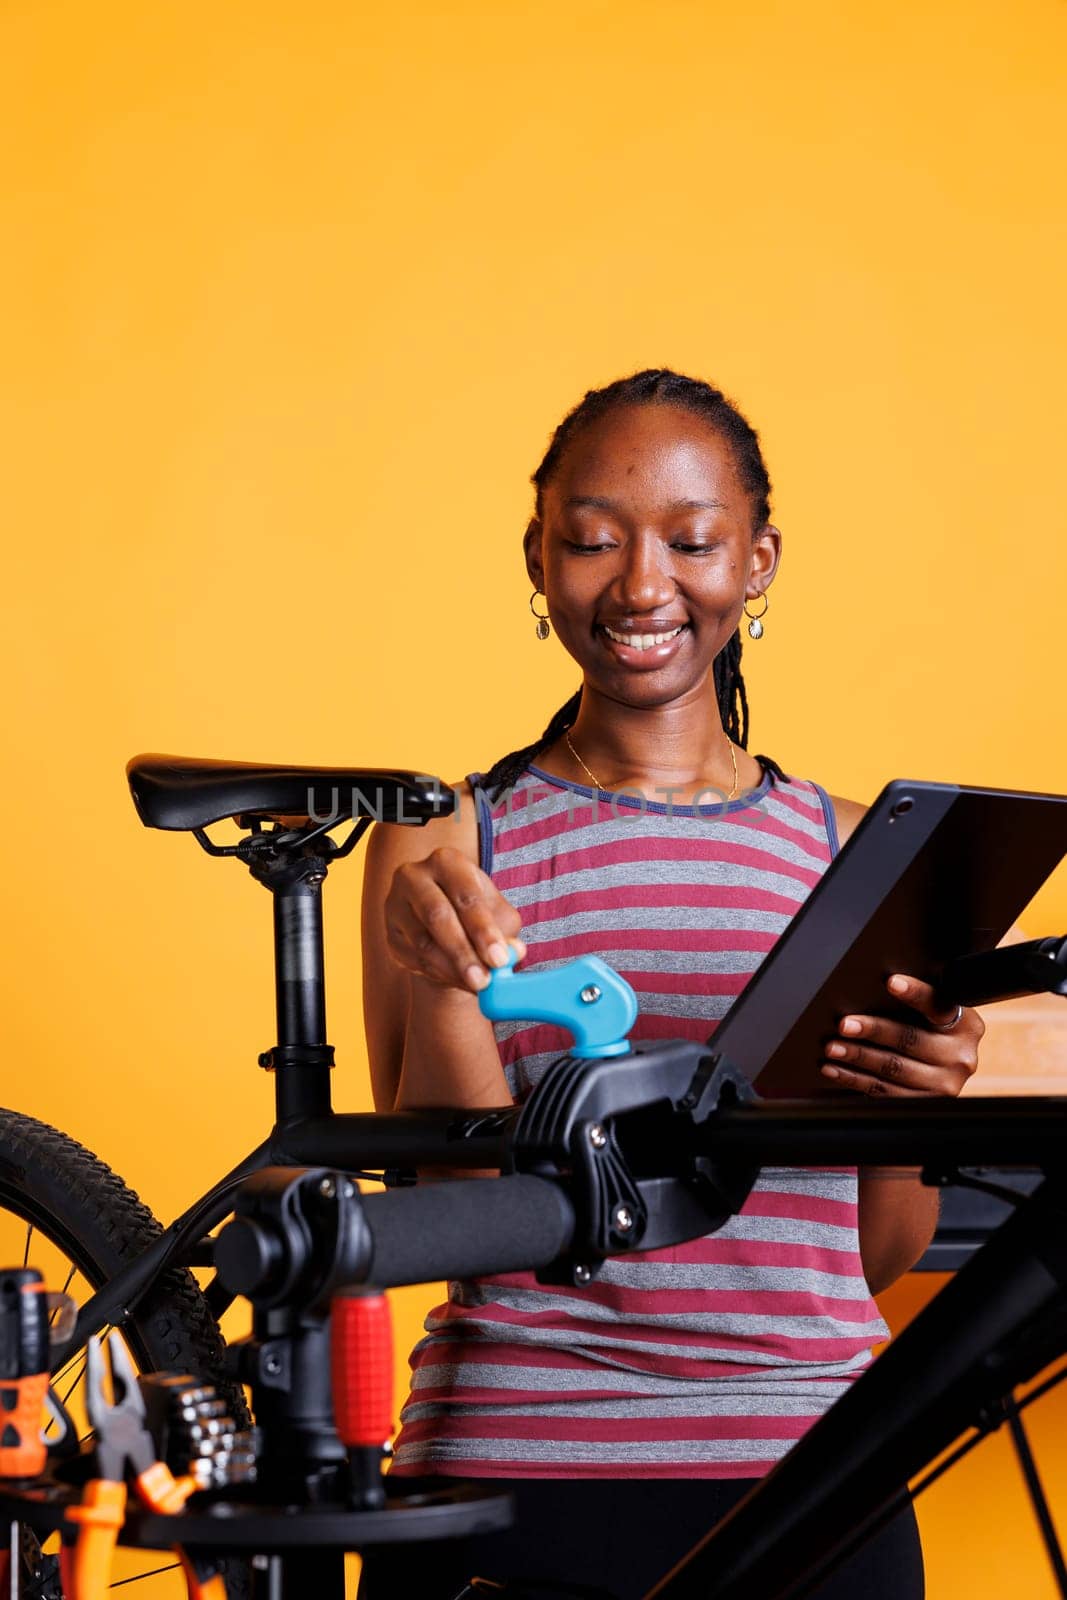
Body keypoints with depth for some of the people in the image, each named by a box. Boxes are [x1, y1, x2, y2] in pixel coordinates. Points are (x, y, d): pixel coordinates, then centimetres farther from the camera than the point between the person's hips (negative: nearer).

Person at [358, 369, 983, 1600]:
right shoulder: (445, 844, 3)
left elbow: (877, 1258, 10)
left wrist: (912, 1097, -9)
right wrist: (438, 976, -21)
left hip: (807, 1489, 2)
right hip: (508, 1489, -2)